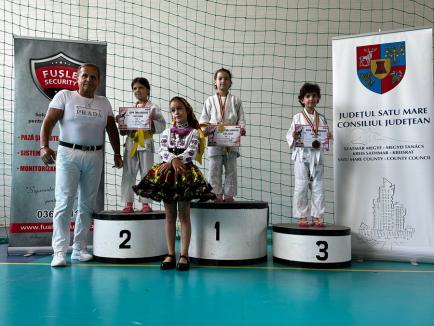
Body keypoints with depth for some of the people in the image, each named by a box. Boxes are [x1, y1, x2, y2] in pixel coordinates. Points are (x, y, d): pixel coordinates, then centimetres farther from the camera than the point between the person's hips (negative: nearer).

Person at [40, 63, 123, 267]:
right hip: (69, 154, -4)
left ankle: (79, 249, 16)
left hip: (94, 157, 4)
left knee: (87, 205, 7)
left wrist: (117, 153, 11)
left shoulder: (104, 103, 14)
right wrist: (44, 146, -20)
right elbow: (48, 122, -6)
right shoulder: (64, 96, 2)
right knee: (64, 203, -8)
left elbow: (112, 130, 17)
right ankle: (59, 252, -4)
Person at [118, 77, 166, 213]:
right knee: (128, 174, 2)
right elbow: (123, 131, 18)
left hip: (146, 144, -4)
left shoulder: (153, 108, 2)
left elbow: (162, 125, -5)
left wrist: (151, 122, -21)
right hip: (131, 143, 4)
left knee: (146, 174, 1)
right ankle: (129, 203, 8)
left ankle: (145, 203, 8)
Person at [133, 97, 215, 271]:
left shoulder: (193, 133, 4)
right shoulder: (166, 132, 13)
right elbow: (163, 151, -1)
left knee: (184, 214, -1)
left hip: (185, 173, -3)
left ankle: (184, 255, 4)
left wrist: (171, 162, -18)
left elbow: (191, 152, -11)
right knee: (170, 215, 5)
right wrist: (173, 160, -21)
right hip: (167, 173, 3)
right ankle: (170, 255, 11)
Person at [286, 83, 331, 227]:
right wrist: (294, 137, -18)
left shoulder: (321, 118, 11)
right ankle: (302, 217, 8)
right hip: (301, 154, -2)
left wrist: (328, 137, -8)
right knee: (301, 186, -1)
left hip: (317, 154, 2)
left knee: (317, 187, 4)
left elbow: (325, 136, 14)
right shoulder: (297, 117, 4)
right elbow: (289, 136, 3)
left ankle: (317, 217, 12)